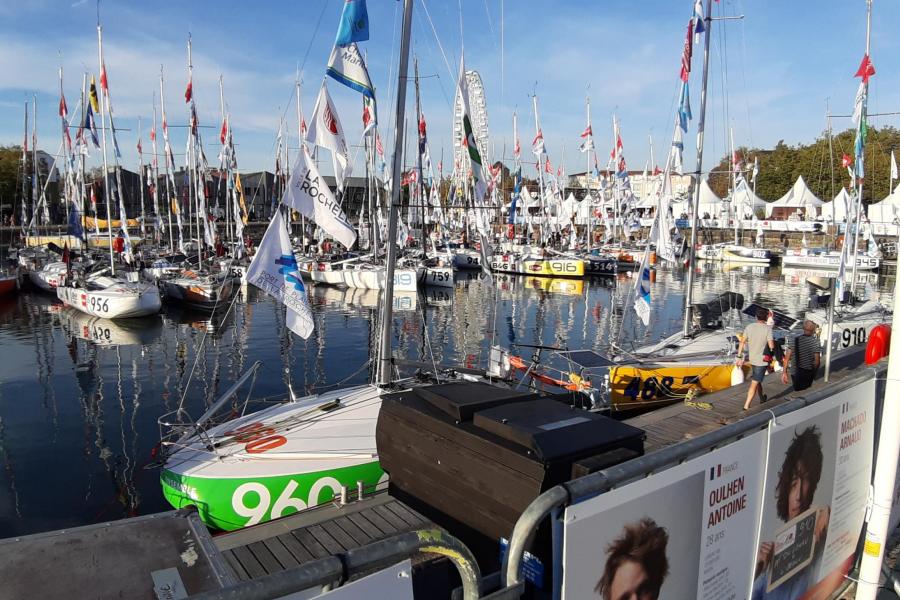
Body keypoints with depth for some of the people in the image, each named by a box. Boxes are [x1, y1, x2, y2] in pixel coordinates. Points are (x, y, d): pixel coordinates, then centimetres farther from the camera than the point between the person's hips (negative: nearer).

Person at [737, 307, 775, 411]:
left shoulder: (749, 327, -2)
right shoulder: (767, 329, -15)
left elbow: (742, 342, 1)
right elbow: (771, 346, -18)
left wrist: (739, 357, 7)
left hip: (752, 359, 5)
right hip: (762, 360, -5)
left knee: (757, 380, 24)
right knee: (754, 383, -4)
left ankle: (762, 398, 44)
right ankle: (746, 406, -7)